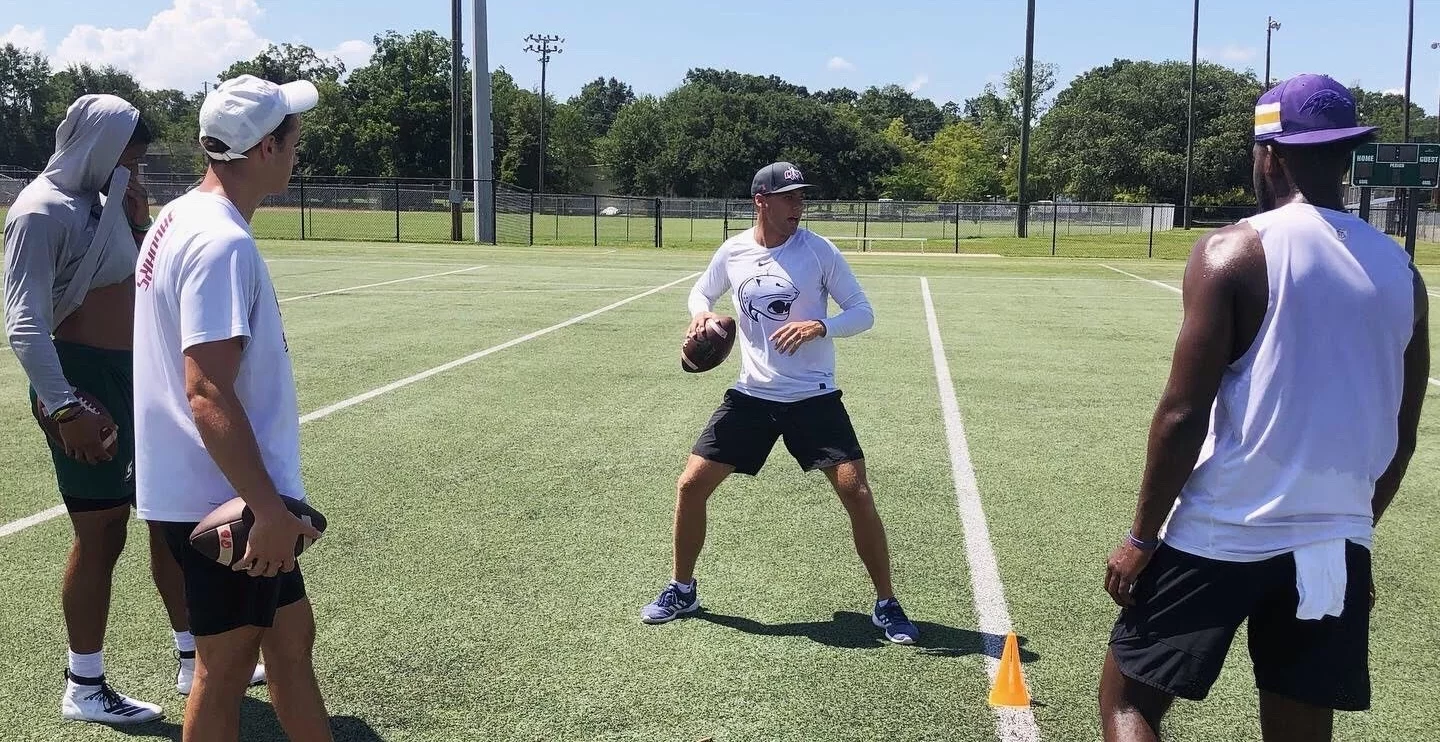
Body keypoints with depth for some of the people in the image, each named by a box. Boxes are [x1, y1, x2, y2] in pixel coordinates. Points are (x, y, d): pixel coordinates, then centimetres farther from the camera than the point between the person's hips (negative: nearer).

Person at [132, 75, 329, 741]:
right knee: (227, 668, 6)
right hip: (228, 500, -9)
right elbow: (207, 393, -28)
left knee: (292, 638, 18)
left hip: (207, 491, 9)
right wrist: (270, 511, -26)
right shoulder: (223, 244, -22)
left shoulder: (177, 219, 10)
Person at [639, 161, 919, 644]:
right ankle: (682, 591, 21)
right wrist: (701, 313, -5)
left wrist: (820, 325, -25)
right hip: (751, 396, 3)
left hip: (814, 397, -2)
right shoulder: (733, 252, 0)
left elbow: (863, 313, -6)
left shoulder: (819, 251, -8)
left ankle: (886, 605, 6)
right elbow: (700, 293, 19)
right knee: (691, 486, -1)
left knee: (856, 492, -13)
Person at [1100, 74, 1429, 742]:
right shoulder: (1400, 270, 6)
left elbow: (1183, 415, -13)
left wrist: (1142, 538, -4)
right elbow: (1400, 436, 13)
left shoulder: (1233, 251, -10)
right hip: (1335, 547, 5)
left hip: (1220, 536, -5)